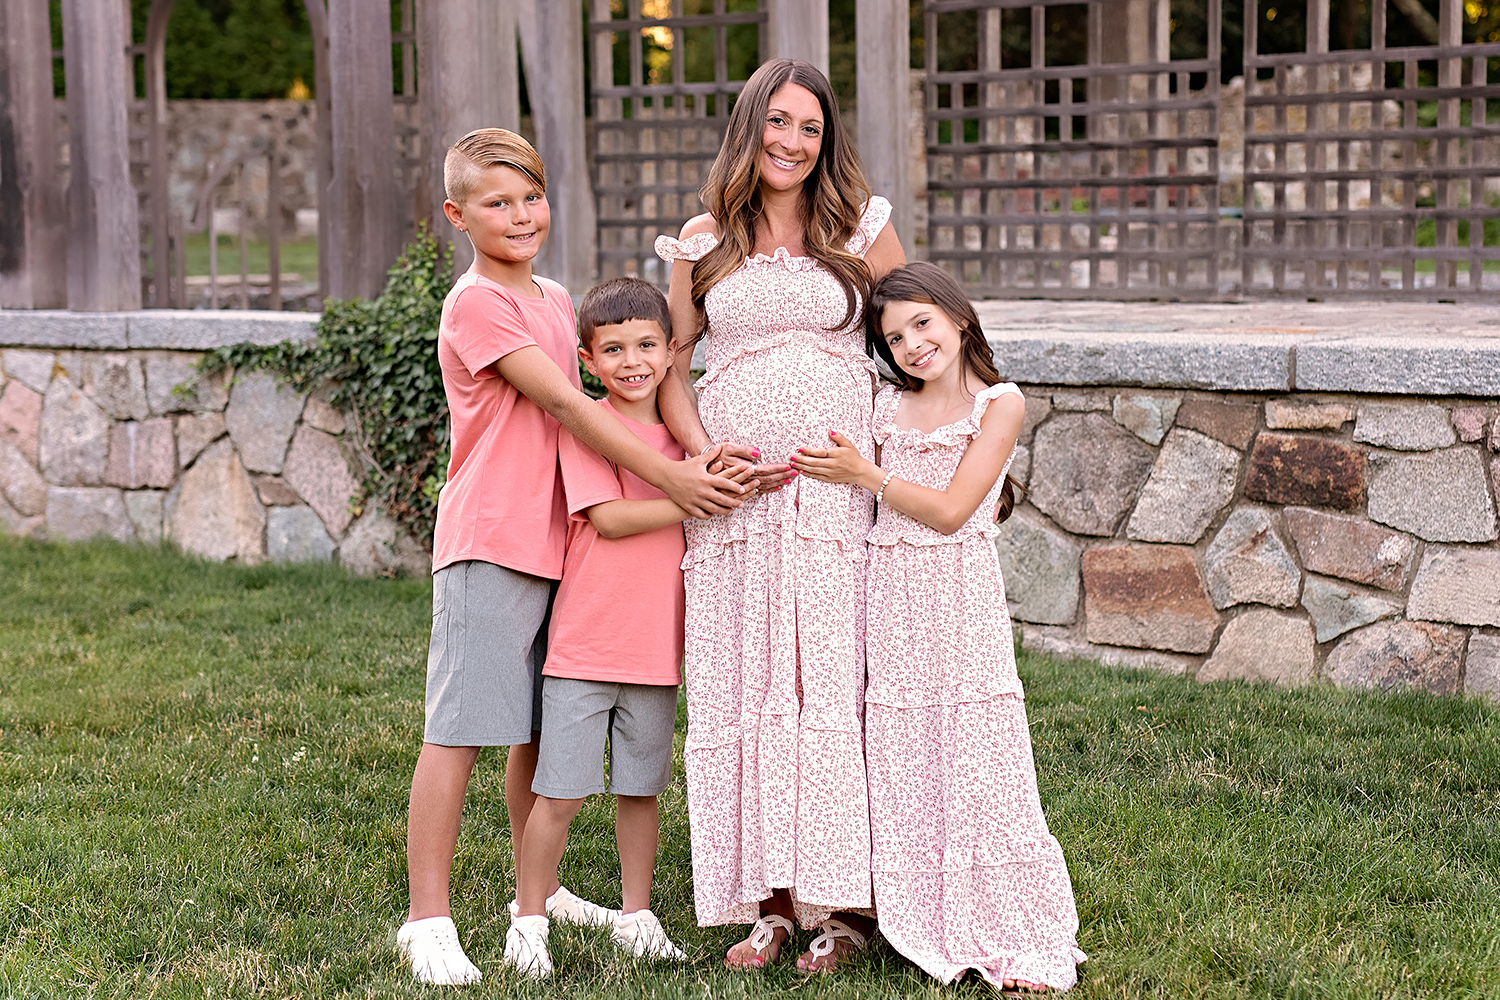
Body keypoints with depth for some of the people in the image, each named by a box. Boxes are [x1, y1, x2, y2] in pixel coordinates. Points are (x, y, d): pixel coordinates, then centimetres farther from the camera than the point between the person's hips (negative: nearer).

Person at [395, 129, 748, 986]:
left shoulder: (554, 300, 16)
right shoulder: (476, 304, -11)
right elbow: (563, 404, -16)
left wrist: (684, 468, 9)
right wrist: (669, 477, -17)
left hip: (554, 544, 8)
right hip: (488, 545, -8)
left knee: (540, 730, 15)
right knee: (460, 731, -7)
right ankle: (428, 920, -3)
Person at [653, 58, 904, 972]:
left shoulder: (862, 229, 6)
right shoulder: (704, 242, 9)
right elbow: (671, 363, 12)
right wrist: (703, 454, -5)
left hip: (839, 487, -2)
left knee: (835, 681, -4)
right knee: (742, 686, 2)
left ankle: (842, 903, 3)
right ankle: (770, 900, 11)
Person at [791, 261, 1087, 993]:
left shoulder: (999, 404, -1)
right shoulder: (887, 409, 12)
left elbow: (950, 510, -9)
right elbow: (871, 514, 14)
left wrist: (864, 474, -8)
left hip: (962, 600, -4)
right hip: (892, 600, 4)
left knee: (979, 767, -6)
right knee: (903, 767, 4)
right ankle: (930, 930, 14)